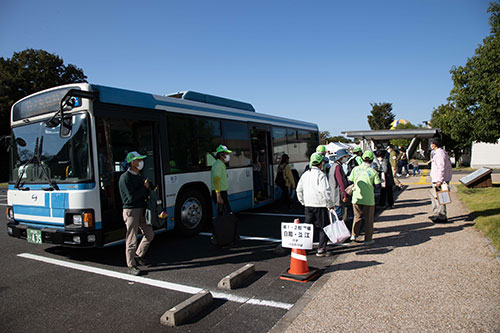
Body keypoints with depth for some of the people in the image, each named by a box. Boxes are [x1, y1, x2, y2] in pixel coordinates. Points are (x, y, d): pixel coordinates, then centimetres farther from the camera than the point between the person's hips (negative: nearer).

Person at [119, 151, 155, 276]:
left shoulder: (140, 176, 13)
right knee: (131, 239, -1)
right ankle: (131, 265, 11)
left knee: (149, 234, 13)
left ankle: (139, 255, 32)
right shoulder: (125, 178, -12)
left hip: (142, 209, 8)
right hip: (131, 210, -8)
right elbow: (131, 197, -20)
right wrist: (145, 187, -12)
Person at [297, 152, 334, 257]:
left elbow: (299, 190, 14)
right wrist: (330, 204, -9)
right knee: (323, 228, 7)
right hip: (320, 205, -6)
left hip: (308, 205, 6)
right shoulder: (321, 175, -13)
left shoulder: (305, 174, 9)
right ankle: (321, 250, 9)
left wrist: (303, 202, 21)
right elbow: (325, 191, -20)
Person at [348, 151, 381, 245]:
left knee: (357, 217, 19)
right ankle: (368, 239, 17)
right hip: (368, 199, -3)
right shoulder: (373, 171, -8)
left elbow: (350, 181, 5)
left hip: (356, 197, 3)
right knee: (369, 219, 10)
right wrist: (371, 184, 10)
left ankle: (354, 235, 15)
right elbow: (378, 185, -10)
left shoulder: (356, 169, -1)